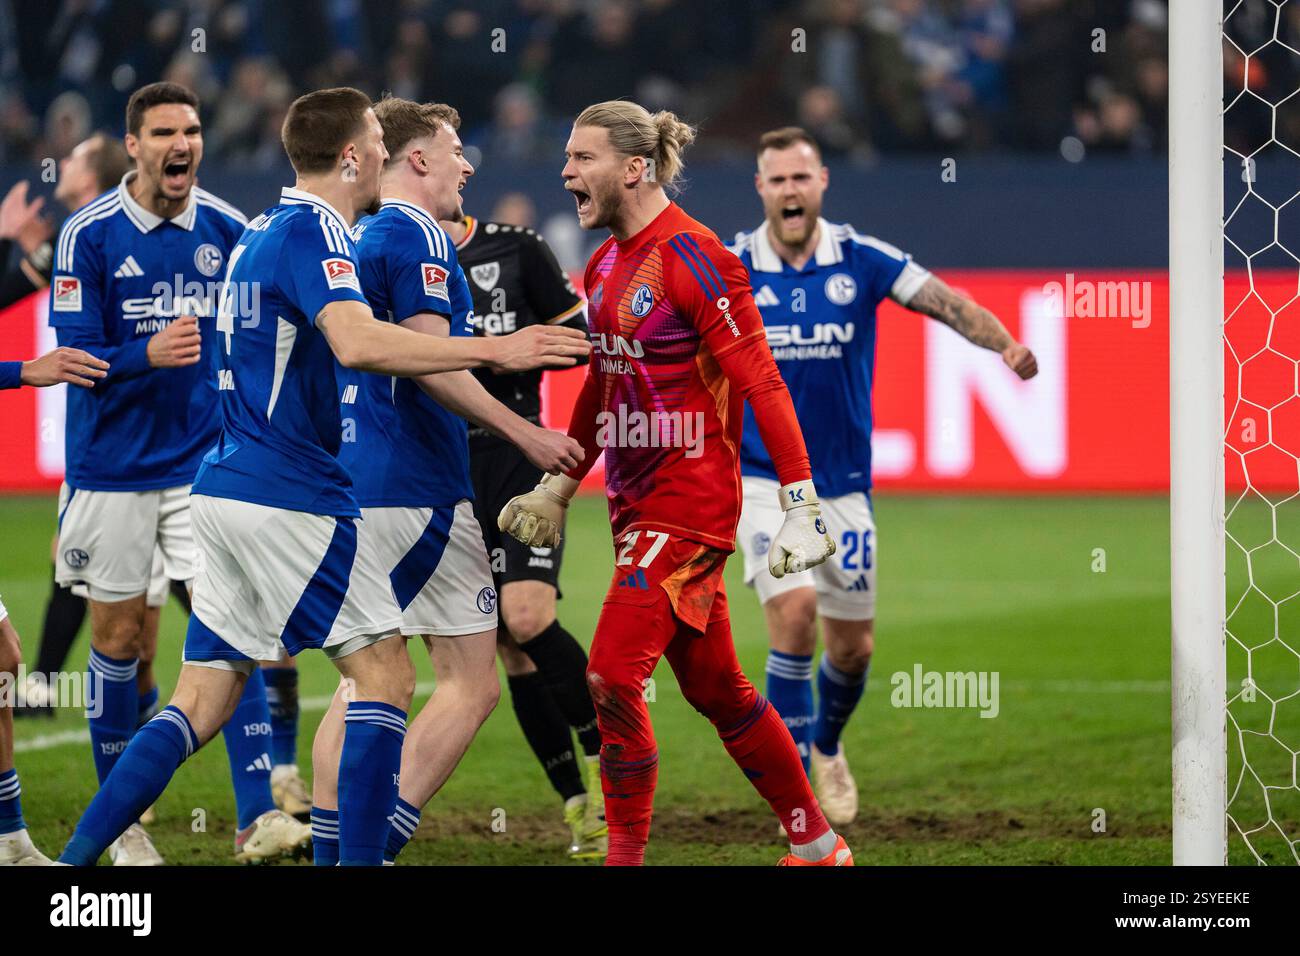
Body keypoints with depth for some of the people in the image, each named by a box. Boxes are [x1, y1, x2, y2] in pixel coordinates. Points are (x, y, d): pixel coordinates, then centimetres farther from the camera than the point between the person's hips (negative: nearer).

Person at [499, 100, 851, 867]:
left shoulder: (690, 258, -16)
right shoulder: (606, 264, 10)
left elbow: (762, 385, -17)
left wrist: (802, 507, -19)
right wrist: (559, 487, 25)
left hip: (689, 504, -9)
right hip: (637, 505, 9)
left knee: (612, 679, -13)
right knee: (715, 687, 13)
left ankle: (627, 854, -4)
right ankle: (818, 845, 25)